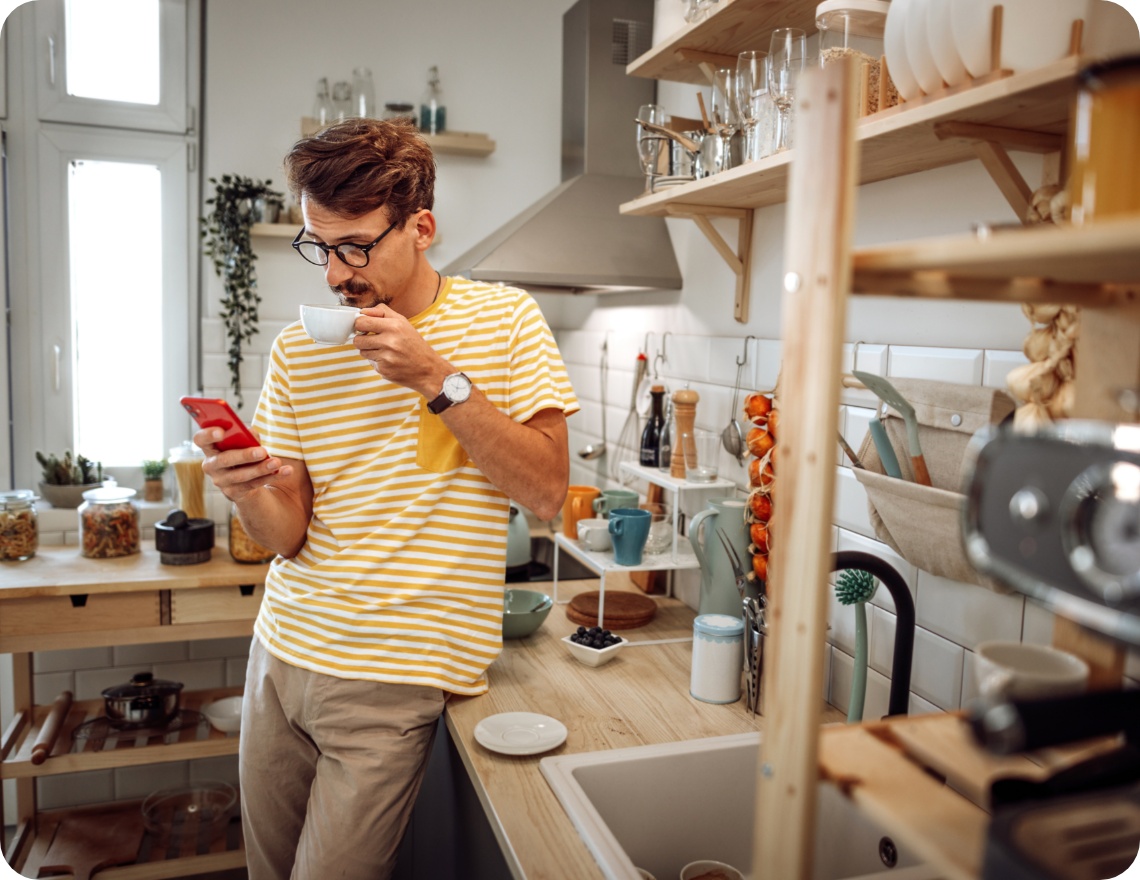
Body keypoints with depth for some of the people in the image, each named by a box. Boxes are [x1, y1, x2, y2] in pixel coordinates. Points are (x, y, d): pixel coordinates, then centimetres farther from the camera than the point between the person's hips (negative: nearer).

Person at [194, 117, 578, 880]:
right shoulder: (298, 350, 3)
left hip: (391, 674, -4)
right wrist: (249, 493, -20)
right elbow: (290, 533, 3)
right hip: (283, 646, 4)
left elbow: (547, 491, -11)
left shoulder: (504, 319, -5)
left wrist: (440, 379, -19)